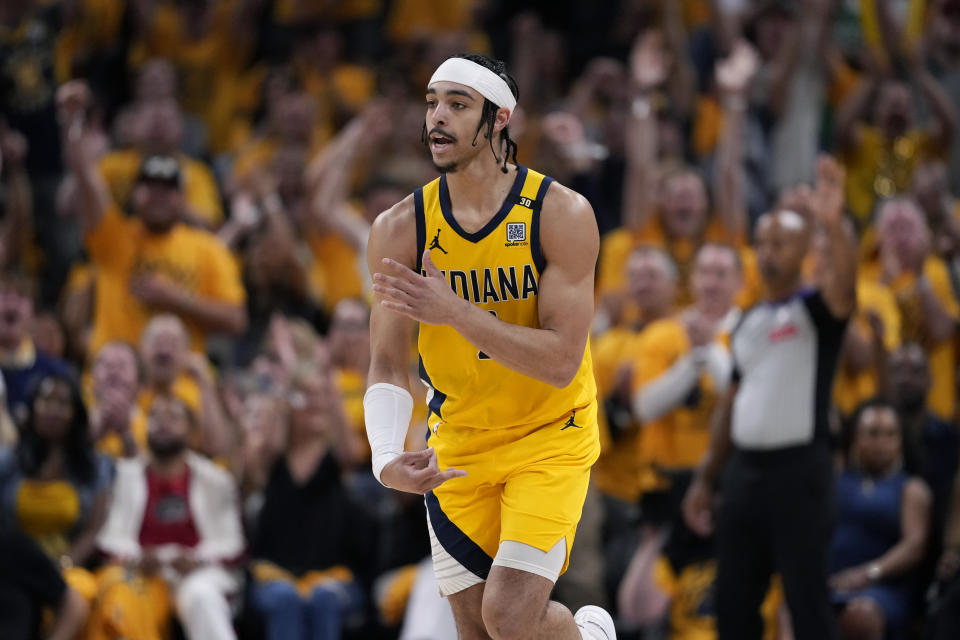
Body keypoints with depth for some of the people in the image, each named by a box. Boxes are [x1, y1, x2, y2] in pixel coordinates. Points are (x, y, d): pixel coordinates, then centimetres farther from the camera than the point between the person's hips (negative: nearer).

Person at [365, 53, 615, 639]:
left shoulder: (562, 214, -17)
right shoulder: (400, 229, -9)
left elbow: (561, 360, -22)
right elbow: (388, 367, -9)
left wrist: (454, 311, -33)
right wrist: (386, 455, -29)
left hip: (549, 436, -3)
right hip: (457, 446, 3)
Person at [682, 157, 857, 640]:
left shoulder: (816, 310, -4)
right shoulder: (748, 324, 17)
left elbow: (844, 285, -27)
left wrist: (834, 226, -45)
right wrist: (705, 478, 18)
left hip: (799, 469, -7)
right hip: (745, 469, 7)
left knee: (807, 600, -6)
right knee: (732, 601, 9)